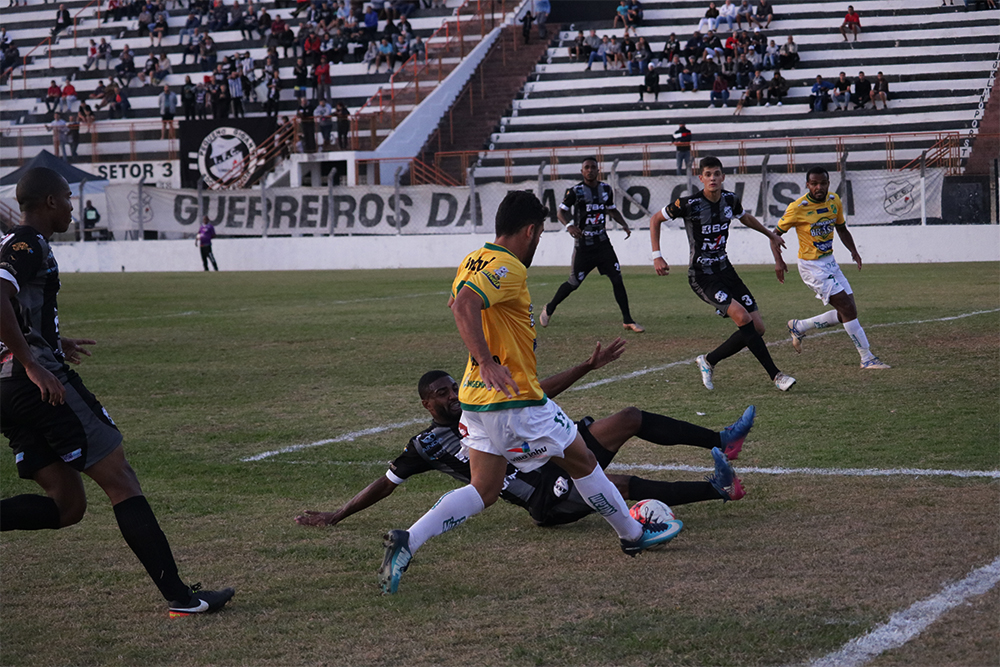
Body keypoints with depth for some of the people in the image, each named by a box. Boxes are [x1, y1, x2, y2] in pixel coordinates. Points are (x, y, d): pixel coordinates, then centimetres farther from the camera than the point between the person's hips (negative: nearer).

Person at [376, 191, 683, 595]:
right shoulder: (507, 268, -18)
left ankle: (407, 542, -9)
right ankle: (633, 535, 26)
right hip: (514, 400, -8)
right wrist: (487, 363, -36)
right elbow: (464, 306, -33)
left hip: (477, 396, 9)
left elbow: (456, 301, 30)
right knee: (582, 459, 11)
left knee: (484, 490, 9)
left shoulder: (474, 260, 10)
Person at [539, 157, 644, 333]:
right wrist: (569, 225, -25)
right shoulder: (575, 191, -8)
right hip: (583, 244, -4)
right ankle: (549, 309, 26)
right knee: (574, 283, 2)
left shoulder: (606, 189, 7)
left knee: (617, 279, -5)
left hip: (602, 242, 4)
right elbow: (561, 211, -6)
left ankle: (627, 320, 1)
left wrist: (624, 224, 6)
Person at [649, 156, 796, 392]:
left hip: (725, 270, 7)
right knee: (742, 317, -25)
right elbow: (655, 219, -1)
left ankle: (709, 361, 14)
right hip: (701, 276, -6)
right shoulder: (688, 204, -16)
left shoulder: (731, 200, 0)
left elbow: (745, 217, 24)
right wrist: (657, 256, -7)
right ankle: (775, 375, -19)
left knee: (757, 328, -2)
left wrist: (771, 235, 36)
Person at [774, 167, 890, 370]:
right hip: (812, 267, -7)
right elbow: (776, 234, -8)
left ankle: (799, 327, 23)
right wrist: (778, 261, -20)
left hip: (830, 263, 7)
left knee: (845, 313, 6)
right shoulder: (797, 208, -17)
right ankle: (867, 359, -8)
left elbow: (842, 229, 16)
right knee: (848, 308, -14)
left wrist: (854, 251, 3)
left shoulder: (834, 201, 1)